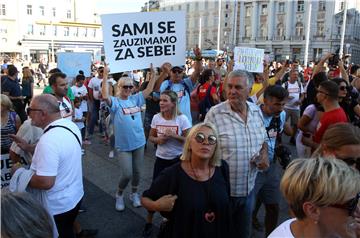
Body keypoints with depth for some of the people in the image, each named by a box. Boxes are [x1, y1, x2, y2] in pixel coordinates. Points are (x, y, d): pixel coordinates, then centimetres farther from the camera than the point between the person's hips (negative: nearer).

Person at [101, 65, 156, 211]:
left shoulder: (135, 99, 6)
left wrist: (153, 73, -3)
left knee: (137, 172, 15)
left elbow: (149, 90, 4)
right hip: (123, 145, -4)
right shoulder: (115, 102, -7)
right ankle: (119, 194, 23)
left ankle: (134, 194, 37)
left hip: (138, 142, 4)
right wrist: (105, 77, -29)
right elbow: (105, 96, -27)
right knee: (127, 174, -6)